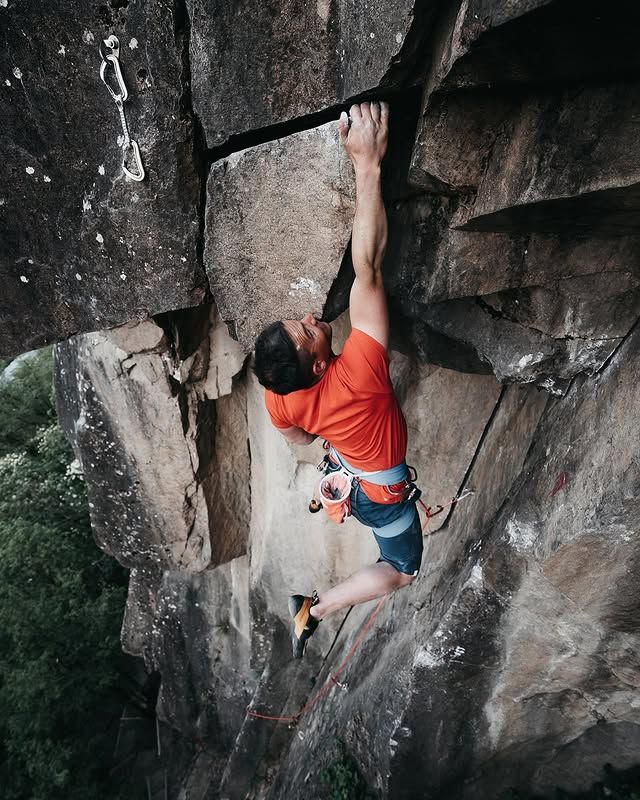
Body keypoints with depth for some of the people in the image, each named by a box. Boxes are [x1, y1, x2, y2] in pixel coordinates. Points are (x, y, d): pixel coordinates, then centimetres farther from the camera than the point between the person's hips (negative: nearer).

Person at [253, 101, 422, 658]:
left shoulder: (278, 399, -26)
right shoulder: (357, 375, -45)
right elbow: (368, 268, -52)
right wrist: (368, 165, -51)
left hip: (344, 471, 6)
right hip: (379, 489, -6)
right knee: (403, 570, 19)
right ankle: (315, 610, 14)